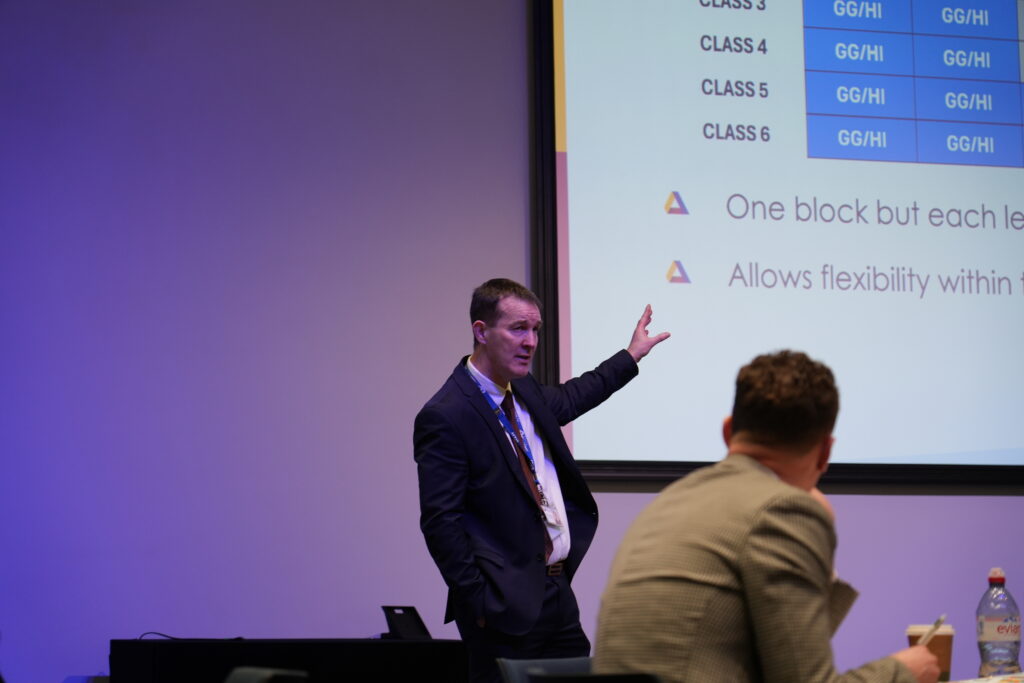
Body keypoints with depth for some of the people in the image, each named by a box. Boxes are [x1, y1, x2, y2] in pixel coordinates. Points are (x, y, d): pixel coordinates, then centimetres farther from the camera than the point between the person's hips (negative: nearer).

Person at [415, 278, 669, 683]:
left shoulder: (525, 392, 11)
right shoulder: (445, 418, -15)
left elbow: (567, 399, 36)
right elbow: (440, 522, -17)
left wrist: (631, 356, 42)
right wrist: (479, 604, -17)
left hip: (557, 589, 8)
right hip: (507, 608, -8)